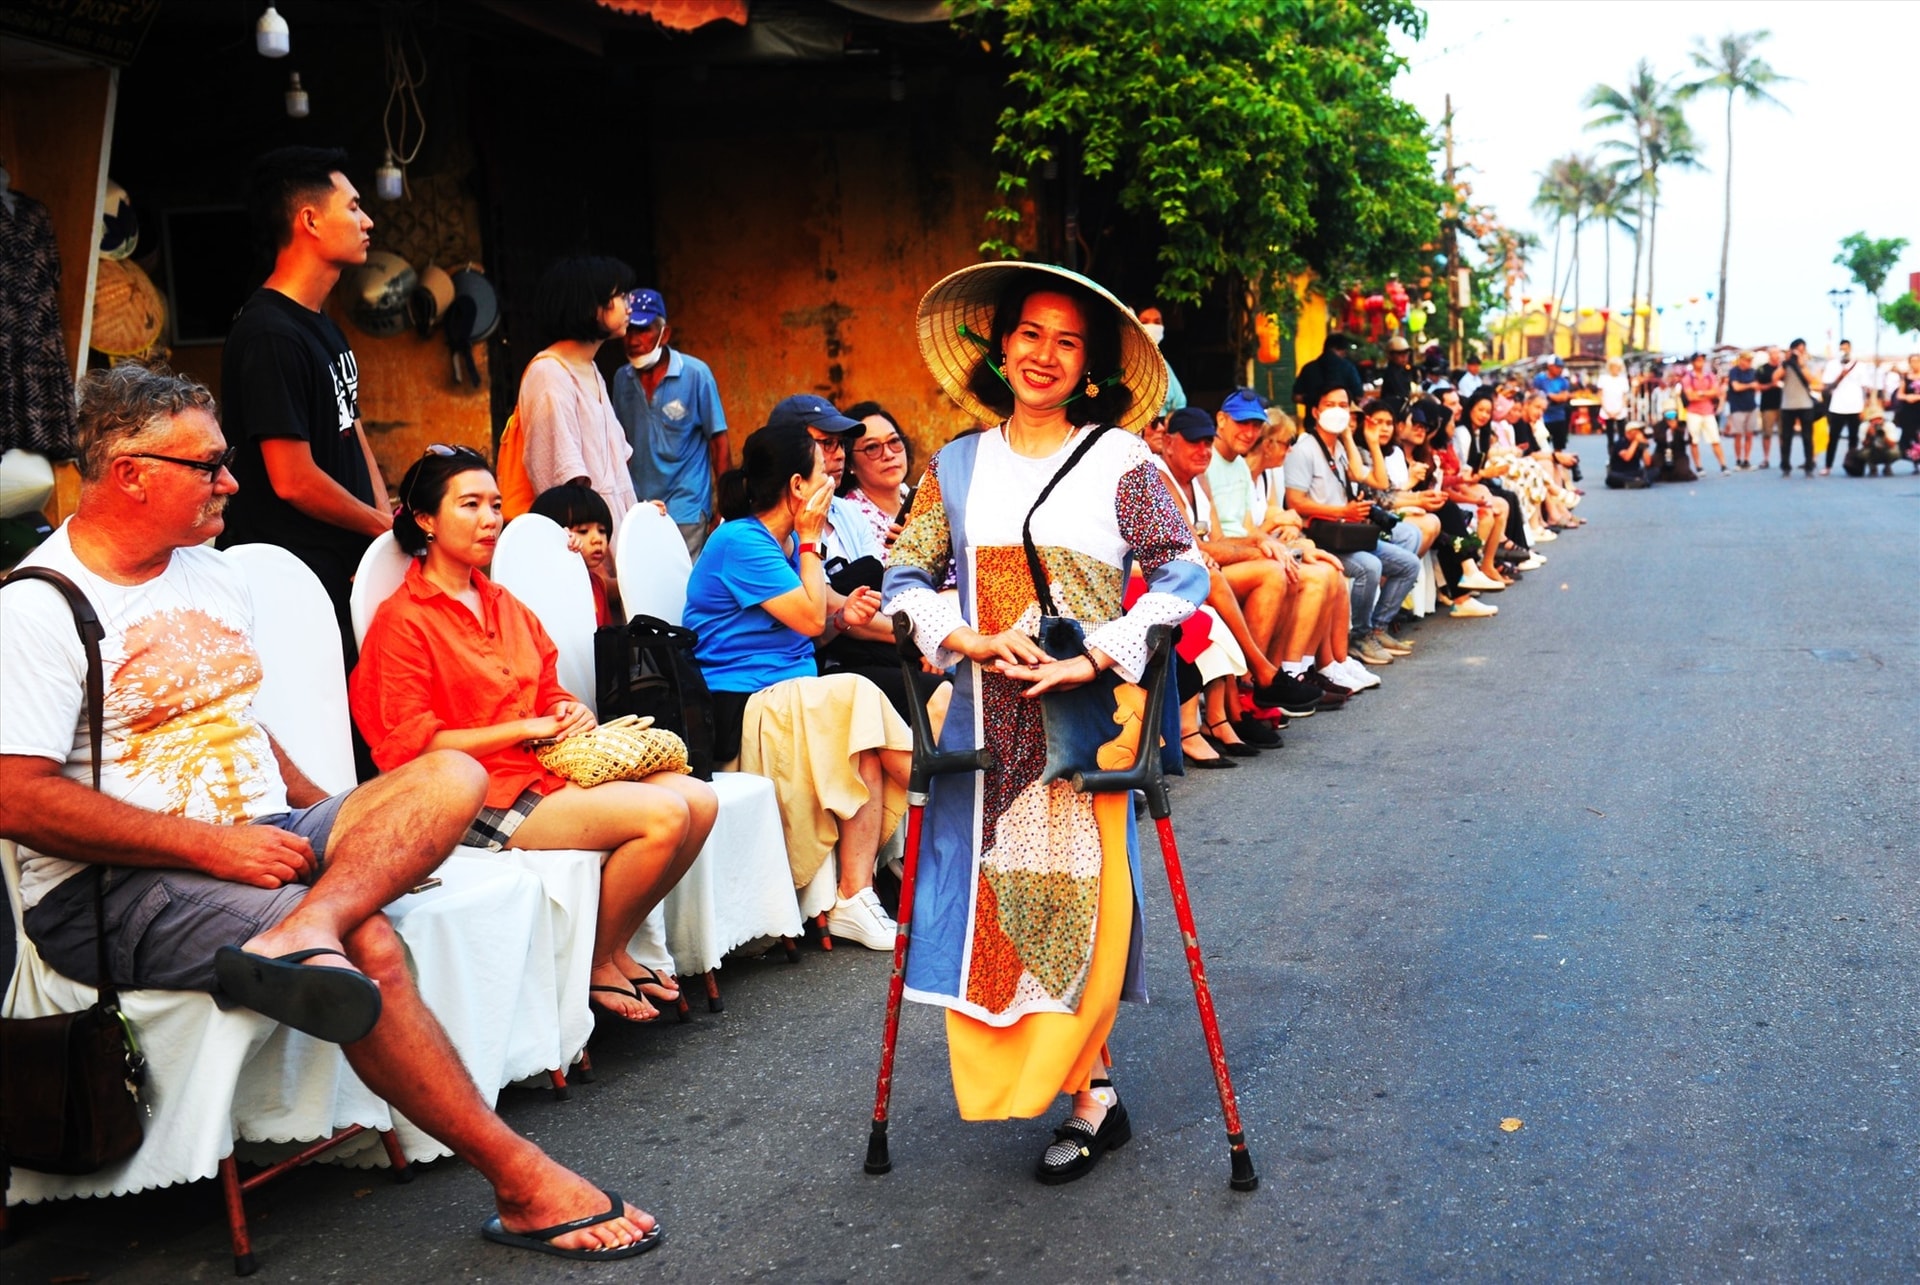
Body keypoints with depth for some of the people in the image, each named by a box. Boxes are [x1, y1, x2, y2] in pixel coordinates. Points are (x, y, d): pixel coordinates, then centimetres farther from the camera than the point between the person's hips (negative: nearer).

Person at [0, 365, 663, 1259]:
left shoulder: (216, 577, 18)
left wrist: (338, 825, 8)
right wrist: (211, 845, -20)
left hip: (262, 842, 8)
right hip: (119, 890, -7)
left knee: (449, 778, -14)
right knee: (367, 945, -30)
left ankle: (300, 937, -40)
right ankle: (521, 1183, -23)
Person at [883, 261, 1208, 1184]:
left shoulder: (1121, 463, 1)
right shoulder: (956, 466, 12)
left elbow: (1184, 577, -5)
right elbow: (907, 578, 9)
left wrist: (1092, 659, -16)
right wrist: (972, 641, -10)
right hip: (984, 716, 4)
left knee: (1077, 892, -4)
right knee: (983, 891, 1)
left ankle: (1088, 1095, 9)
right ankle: (1091, 1093, 15)